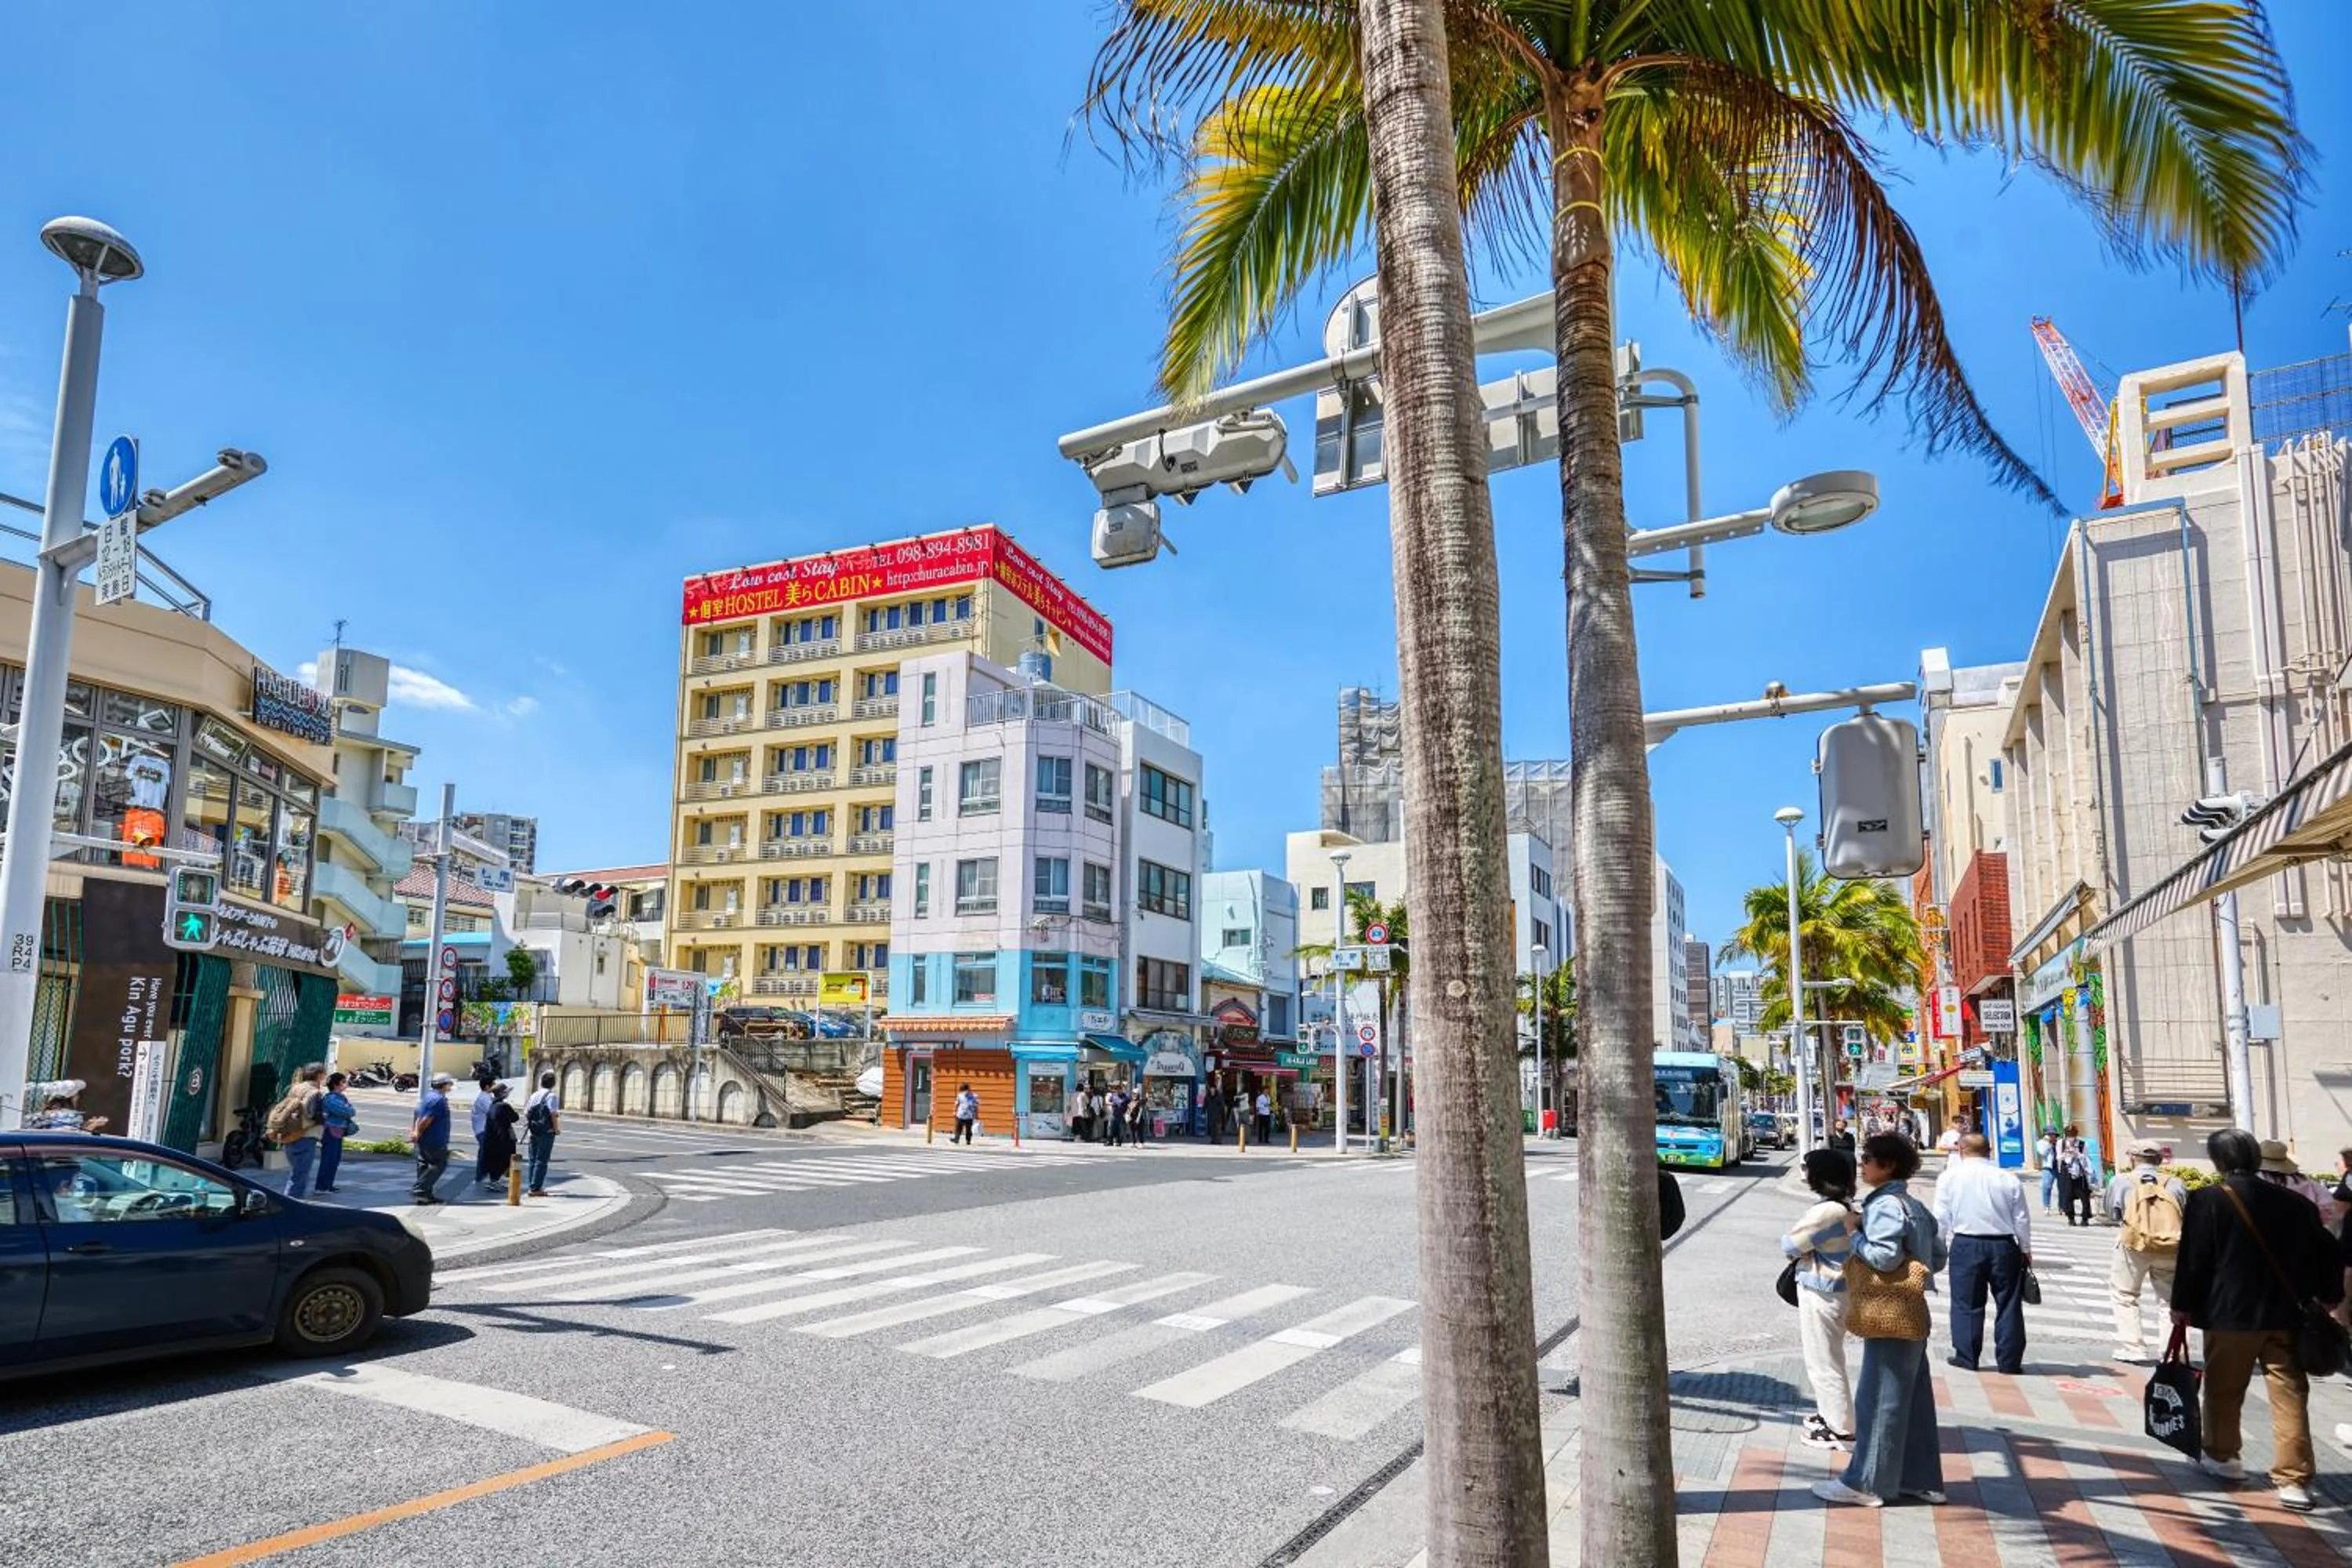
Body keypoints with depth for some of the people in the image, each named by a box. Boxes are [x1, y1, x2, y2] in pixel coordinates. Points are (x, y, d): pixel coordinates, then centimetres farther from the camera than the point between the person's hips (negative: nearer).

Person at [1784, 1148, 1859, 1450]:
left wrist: (1793, 1247, 3)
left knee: (1823, 1361, 1)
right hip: (1835, 1288, 10)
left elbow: (1790, 1245, -18)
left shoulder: (1827, 1211, -24)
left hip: (1821, 1293, -10)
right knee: (1828, 1357, 23)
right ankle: (1832, 1414, 36)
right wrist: (1806, 1248, 0)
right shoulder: (1845, 1206, 6)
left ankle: (1843, 1430, 9)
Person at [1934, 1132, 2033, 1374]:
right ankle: (2009, 1361, 13)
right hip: (2003, 1246, 1)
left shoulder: (1949, 1177, -3)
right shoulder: (2008, 1179, -1)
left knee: (1967, 1303, 8)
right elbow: (2022, 1220, 4)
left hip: (1966, 1245, -1)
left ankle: (1966, 1357, 12)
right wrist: (2026, 1250, 17)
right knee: (2008, 1304, 9)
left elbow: (1941, 1218, -2)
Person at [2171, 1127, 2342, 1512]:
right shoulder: (2296, 1204, 1)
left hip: (2229, 1314, -3)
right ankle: (2293, 1480, 4)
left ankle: (2221, 1456, 29)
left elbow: (2193, 1259, -9)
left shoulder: (2207, 1200, -11)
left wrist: (2183, 1305, 1)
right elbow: (2323, 1259, 8)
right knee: (2289, 1394, 5)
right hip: (2285, 1315, 3)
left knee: (2224, 1390, 14)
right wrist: (2328, 1300, 22)